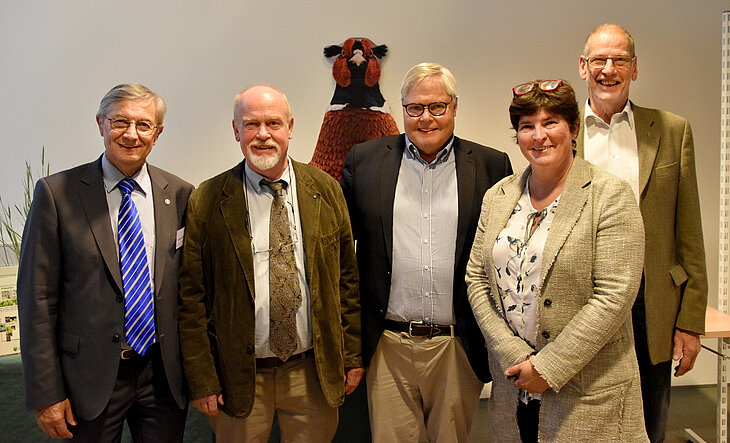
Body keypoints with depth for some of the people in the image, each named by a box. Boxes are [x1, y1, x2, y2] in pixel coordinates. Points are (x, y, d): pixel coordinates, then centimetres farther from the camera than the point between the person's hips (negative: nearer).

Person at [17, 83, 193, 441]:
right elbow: (37, 298, -7)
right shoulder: (57, 193, -6)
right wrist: (46, 393, -8)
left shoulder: (180, 195, 0)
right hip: (90, 381, -2)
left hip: (164, 376, 2)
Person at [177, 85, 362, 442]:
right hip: (239, 376, -1)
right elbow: (191, 299, -5)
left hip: (314, 371, 2)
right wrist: (202, 380, -5)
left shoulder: (326, 191, -1)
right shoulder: (206, 202, -7)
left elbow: (346, 279, 3)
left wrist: (352, 356, 4)